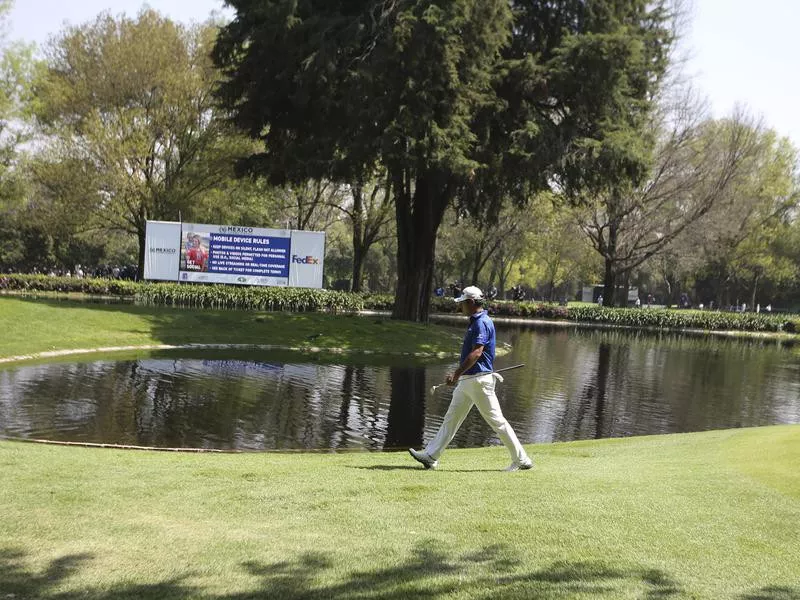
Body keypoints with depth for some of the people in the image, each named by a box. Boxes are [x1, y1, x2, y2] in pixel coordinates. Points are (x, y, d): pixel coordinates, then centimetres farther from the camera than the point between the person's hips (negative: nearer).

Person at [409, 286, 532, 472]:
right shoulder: (476, 321, 15)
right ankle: (431, 456, 13)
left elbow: (476, 353, -25)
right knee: (451, 418, 10)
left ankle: (521, 460, 5)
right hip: (468, 381, 10)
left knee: (496, 420, -4)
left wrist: (457, 374, -27)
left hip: (479, 380, -10)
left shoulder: (482, 323, -17)